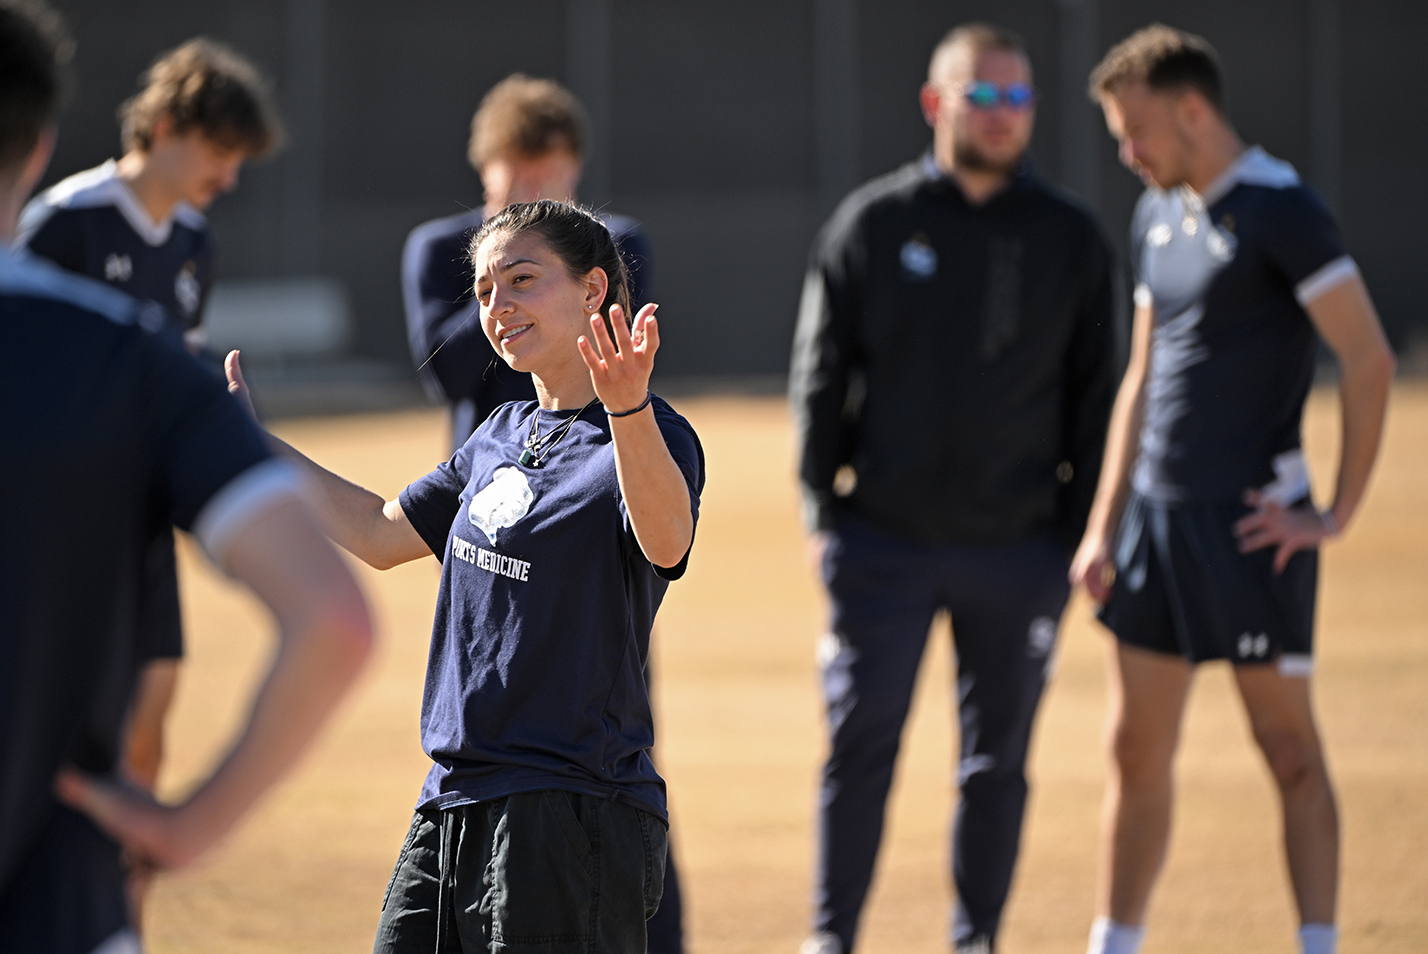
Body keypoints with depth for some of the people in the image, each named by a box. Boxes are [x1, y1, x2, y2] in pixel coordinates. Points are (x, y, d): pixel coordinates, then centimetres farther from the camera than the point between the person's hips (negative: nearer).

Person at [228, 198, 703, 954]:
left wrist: (630, 409, -51)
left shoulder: (649, 436, -10)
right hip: (451, 806, 8)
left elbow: (666, 542, -33)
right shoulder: (502, 436, 15)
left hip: (570, 816, -8)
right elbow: (381, 534, 28)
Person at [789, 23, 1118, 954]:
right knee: (861, 742, -4)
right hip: (885, 540, -1)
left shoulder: (1071, 239, 4)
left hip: (1018, 551, 1)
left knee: (998, 757, 7)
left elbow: (1092, 397, 7)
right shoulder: (871, 224, 2)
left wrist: (1079, 534, 2)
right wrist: (823, 513, -2)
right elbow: (821, 377, 4)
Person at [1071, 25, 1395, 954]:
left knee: (1289, 746, -2)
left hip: (1250, 519, -7)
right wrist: (1103, 526, 15)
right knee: (1137, 748, 8)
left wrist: (1337, 514, -15)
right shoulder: (1159, 217, 13)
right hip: (1157, 514, 7)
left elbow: (1370, 361, -16)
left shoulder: (1281, 210, -12)